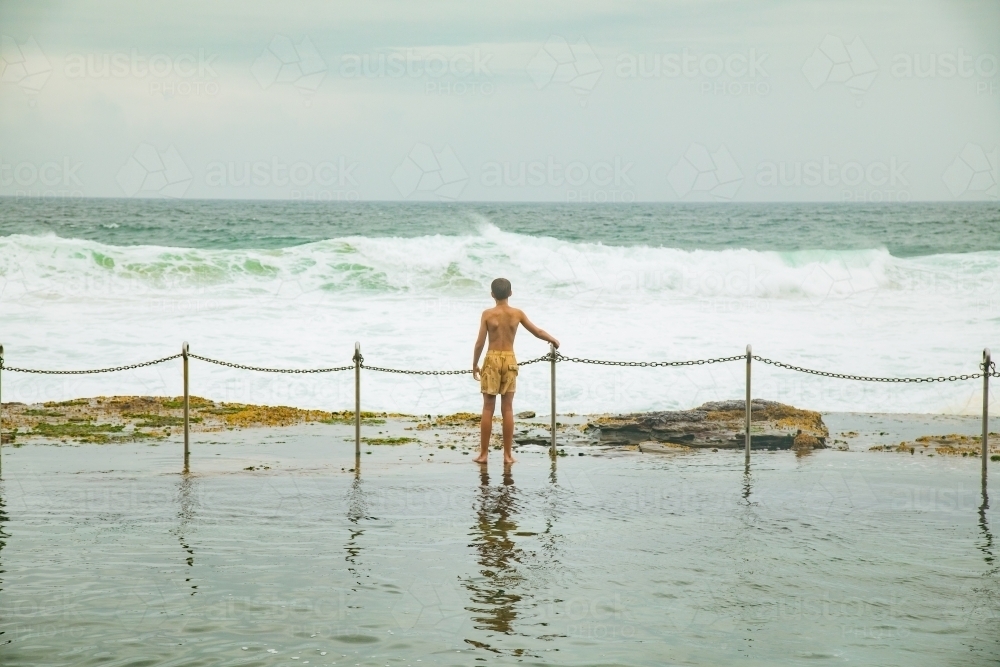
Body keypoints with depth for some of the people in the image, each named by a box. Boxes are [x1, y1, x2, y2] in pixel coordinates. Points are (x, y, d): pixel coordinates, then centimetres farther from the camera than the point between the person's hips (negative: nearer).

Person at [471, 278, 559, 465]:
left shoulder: (488, 314, -5)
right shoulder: (517, 314, 1)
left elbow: (480, 343, -6)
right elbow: (537, 332, 12)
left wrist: (474, 365, 6)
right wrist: (553, 340, 31)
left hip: (492, 360, -2)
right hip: (510, 360, 2)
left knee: (488, 409, 2)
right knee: (507, 409, 5)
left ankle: (483, 453, 3)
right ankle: (508, 454, 5)